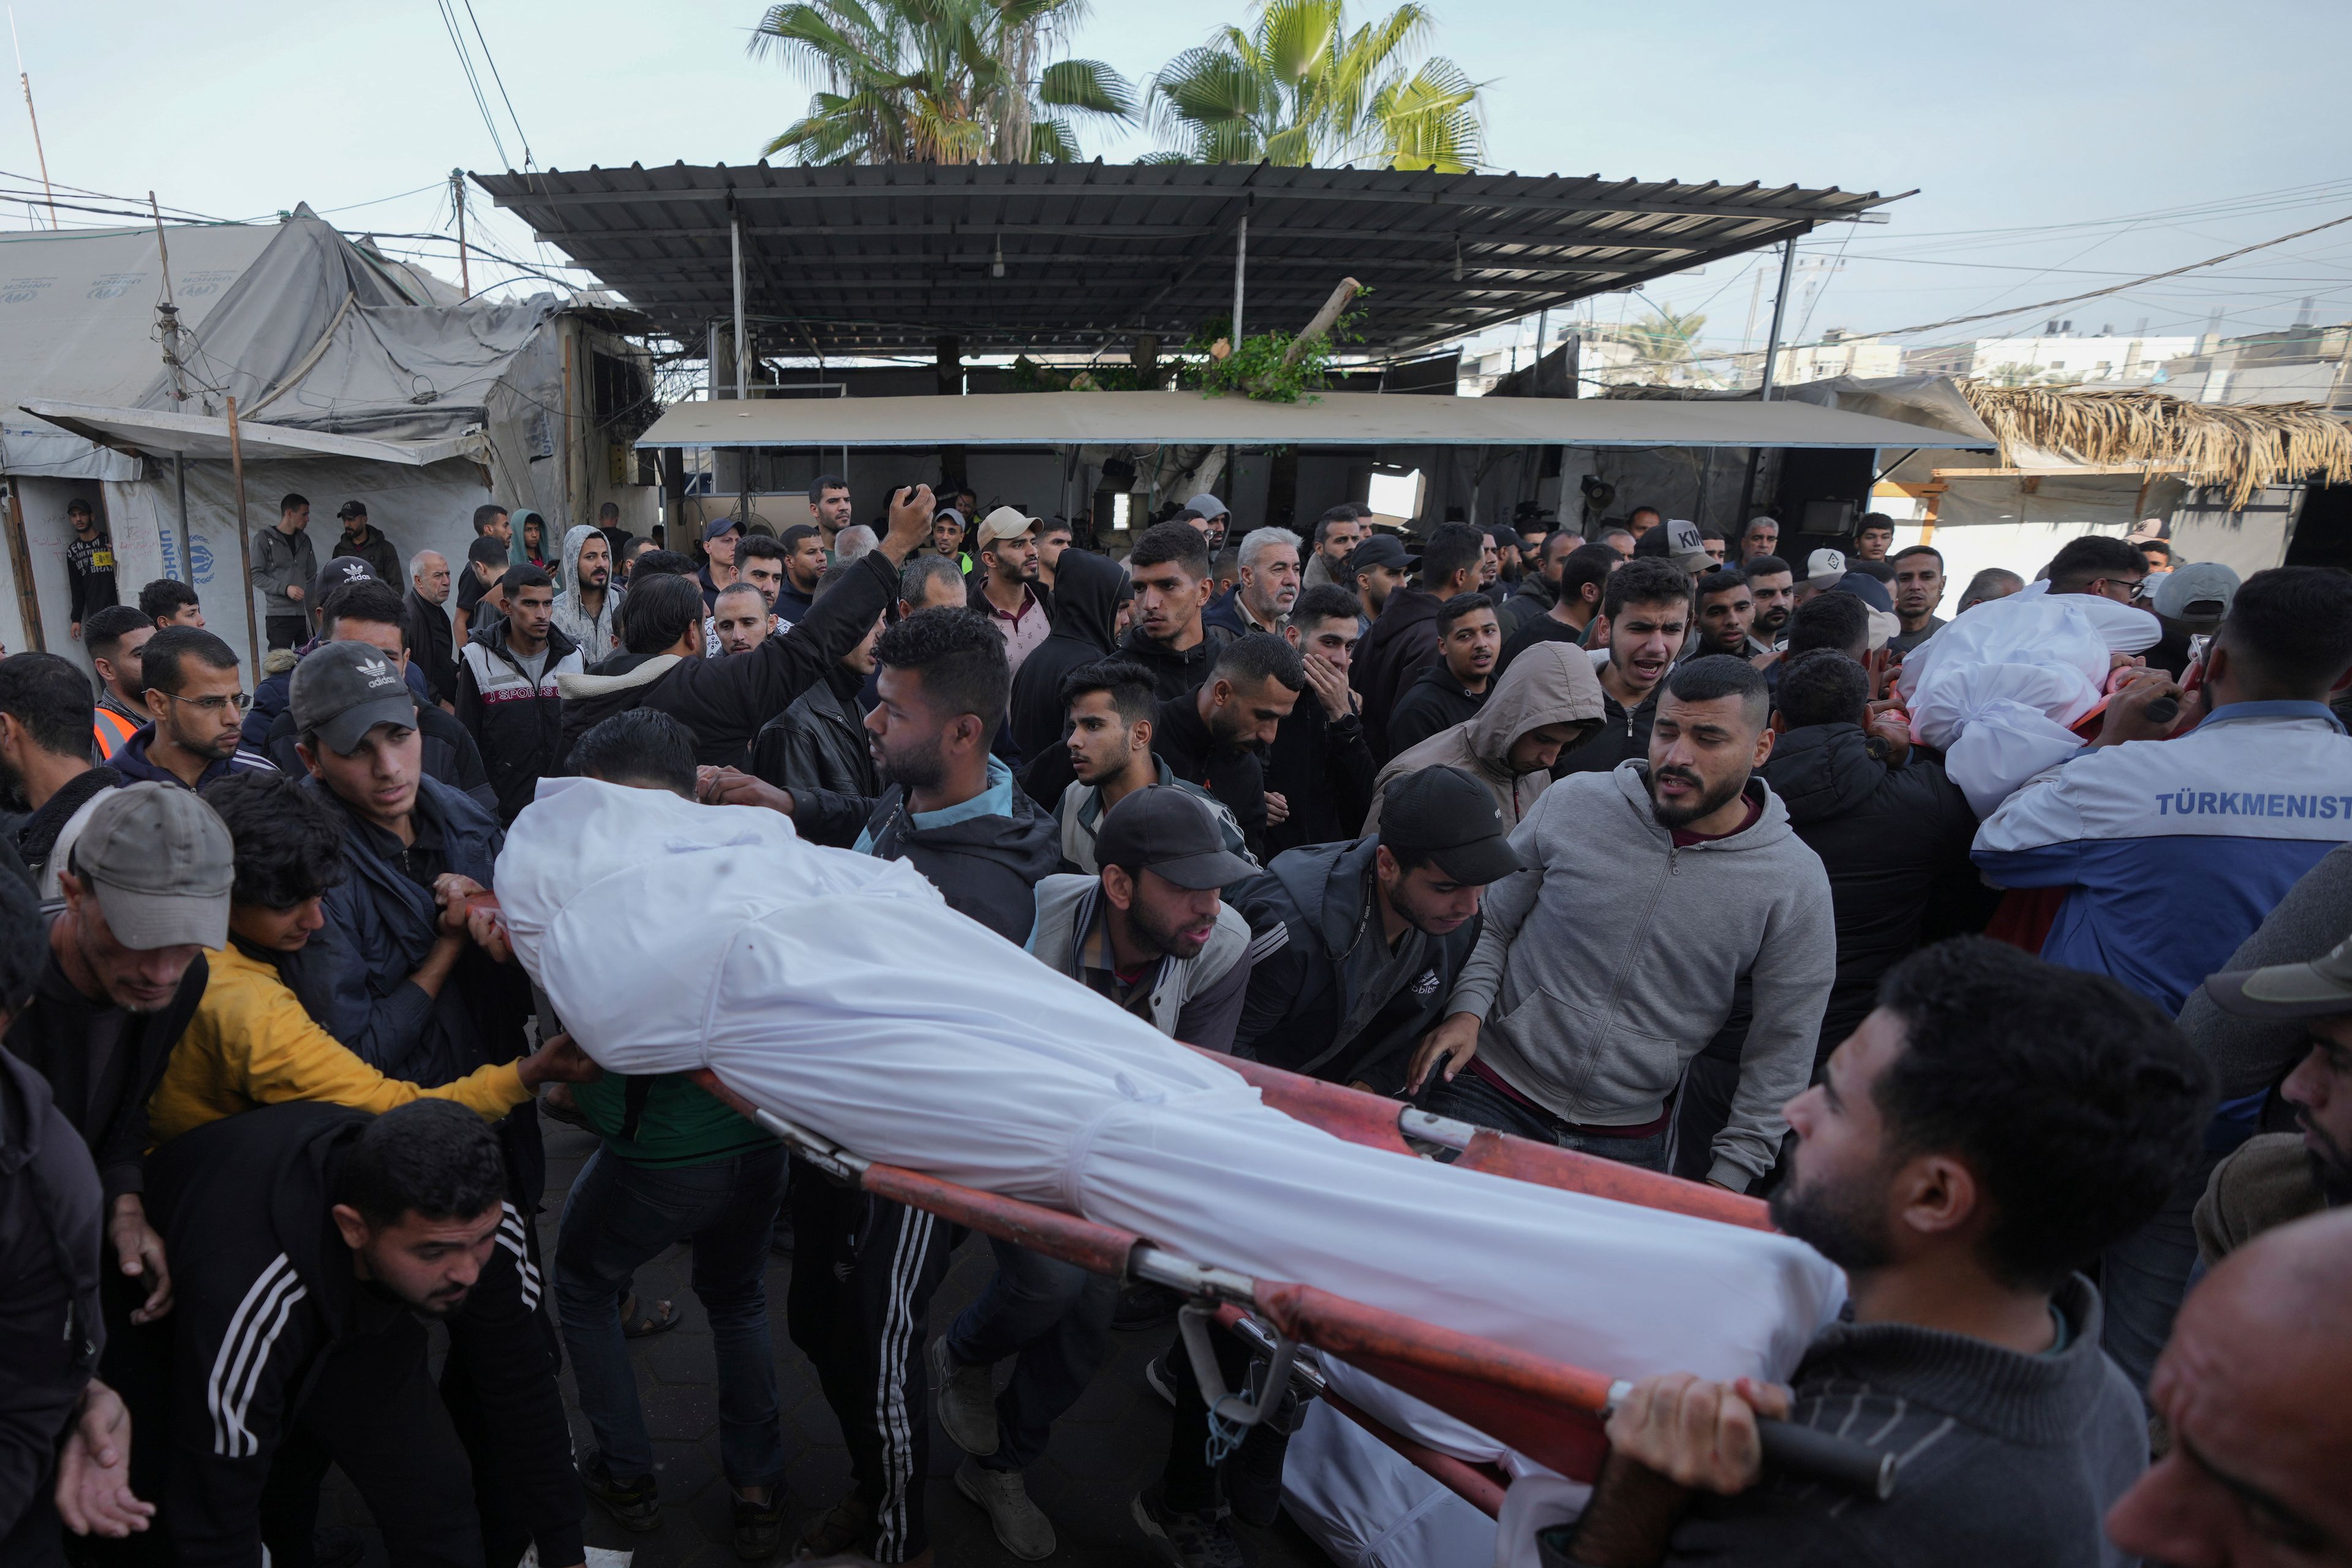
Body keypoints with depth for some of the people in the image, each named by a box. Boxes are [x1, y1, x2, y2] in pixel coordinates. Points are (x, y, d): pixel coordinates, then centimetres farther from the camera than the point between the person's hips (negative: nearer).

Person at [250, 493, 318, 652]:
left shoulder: (304, 540, 17)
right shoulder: (264, 539, 0)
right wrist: (285, 588, -17)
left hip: (306, 615, 5)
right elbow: (255, 575, -5)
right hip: (279, 615, -5)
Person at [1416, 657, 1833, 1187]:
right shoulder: (1571, 802, -8)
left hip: (1630, 1139, 1)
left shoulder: (1796, 882, -9)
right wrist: (1467, 1008, -13)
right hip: (1489, 1097, 0)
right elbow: (1490, 922, 4)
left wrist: (1730, 1176, -5)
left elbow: (1782, 1050, -2)